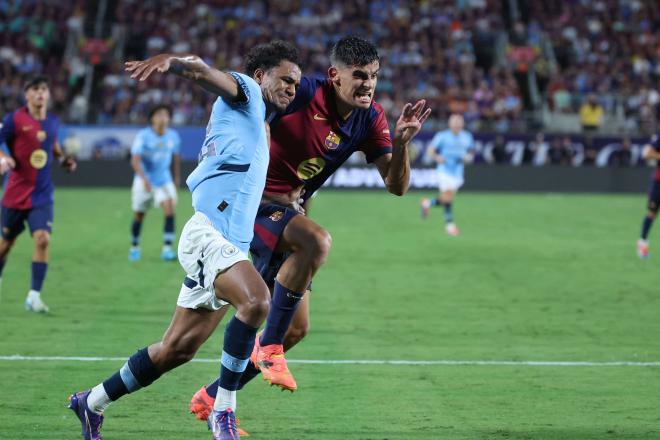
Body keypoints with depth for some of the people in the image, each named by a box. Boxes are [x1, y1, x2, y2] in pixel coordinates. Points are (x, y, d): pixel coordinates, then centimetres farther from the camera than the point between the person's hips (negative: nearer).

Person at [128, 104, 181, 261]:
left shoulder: (173, 136, -3)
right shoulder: (143, 136, -16)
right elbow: (135, 160, -25)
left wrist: (177, 177, 19)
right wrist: (144, 179, -38)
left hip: (164, 180, 2)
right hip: (144, 181, -2)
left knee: (170, 209, -20)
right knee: (139, 215, 8)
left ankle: (167, 249, -21)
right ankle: (134, 247, 30)